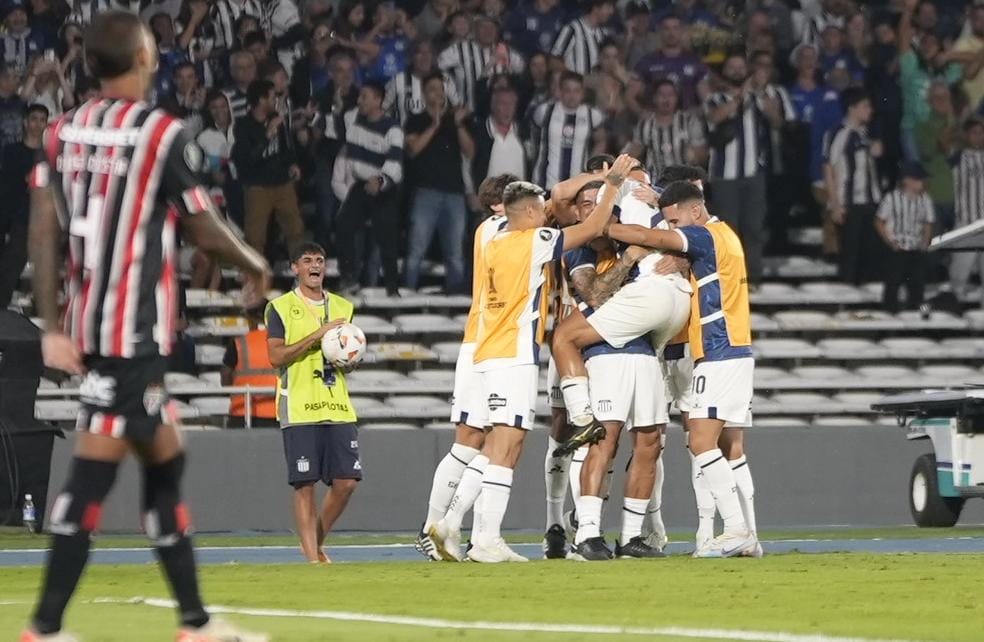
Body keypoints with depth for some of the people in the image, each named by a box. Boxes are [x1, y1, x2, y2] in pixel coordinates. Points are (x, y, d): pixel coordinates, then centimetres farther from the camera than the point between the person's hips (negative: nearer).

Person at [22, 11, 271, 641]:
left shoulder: (63, 133, 7)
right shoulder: (165, 134, -10)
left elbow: (44, 232, 2)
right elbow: (206, 231, -3)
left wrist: (53, 326, 3)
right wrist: (256, 267, 16)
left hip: (88, 323, 7)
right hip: (136, 329, -7)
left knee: (165, 462, 16)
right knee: (92, 476, -9)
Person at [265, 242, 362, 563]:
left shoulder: (342, 307, 17)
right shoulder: (280, 307, 2)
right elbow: (276, 356, -9)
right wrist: (317, 335, -14)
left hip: (338, 407, 5)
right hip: (300, 409, -5)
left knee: (346, 480, -2)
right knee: (305, 484, -6)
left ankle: (315, 543, 17)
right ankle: (312, 556, -3)